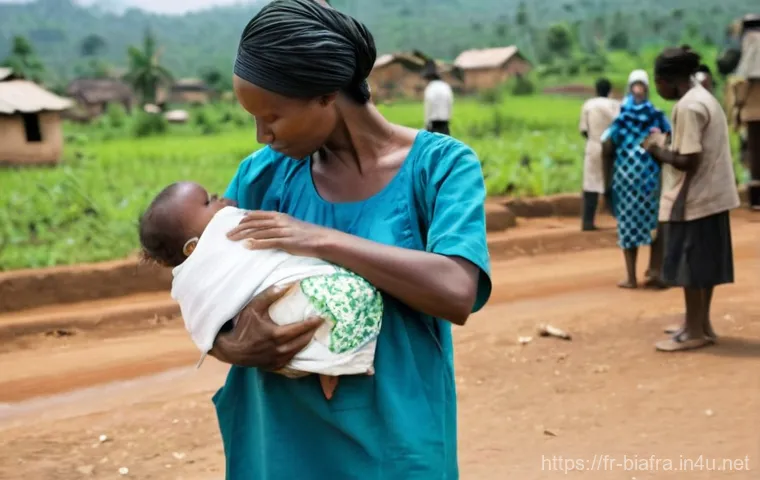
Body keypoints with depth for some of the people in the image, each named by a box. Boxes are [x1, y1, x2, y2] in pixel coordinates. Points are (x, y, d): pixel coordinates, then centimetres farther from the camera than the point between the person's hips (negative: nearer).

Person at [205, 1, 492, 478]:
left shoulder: (440, 165, -10)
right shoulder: (266, 173, -1)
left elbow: (457, 293, -25)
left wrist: (325, 241, -23)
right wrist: (233, 347, -18)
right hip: (279, 439, 3)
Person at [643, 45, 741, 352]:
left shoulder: (687, 107, -18)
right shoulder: (704, 99, 13)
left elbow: (688, 161, -22)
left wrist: (657, 151, -8)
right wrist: (667, 148, 10)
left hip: (693, 198, -10)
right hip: (712, 194, 10)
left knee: (689, 264, -2)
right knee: (703, 261, 15)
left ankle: (694, 332, 5)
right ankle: (701, 325, 23)